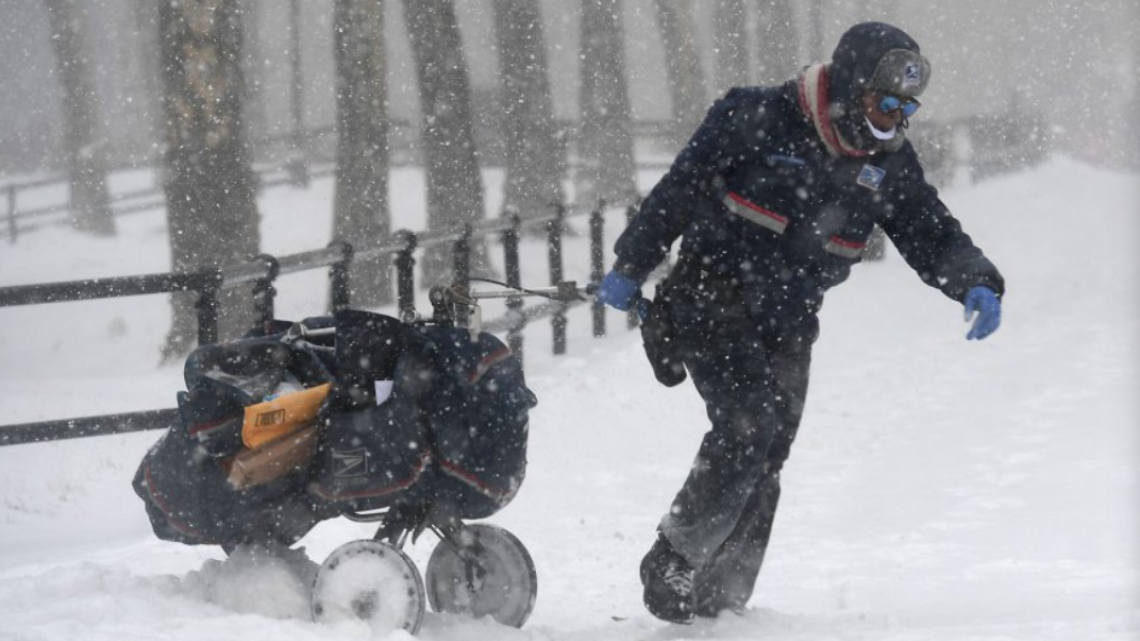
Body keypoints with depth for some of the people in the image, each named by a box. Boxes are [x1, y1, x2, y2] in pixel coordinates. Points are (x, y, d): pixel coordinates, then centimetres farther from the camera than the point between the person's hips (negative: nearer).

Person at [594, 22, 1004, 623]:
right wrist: (630, 267, -3)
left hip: (786, 325, 6)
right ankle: (673, 566, -12)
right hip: (713, 302, -6)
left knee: (763, 466, 2)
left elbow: (931, 235, 5)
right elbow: (681, 187, -7)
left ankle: (718, 600, 9)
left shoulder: (890, 162, 2)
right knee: (749, 422, -22)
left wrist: (976, 285, -15)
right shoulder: (758, 118, -14)